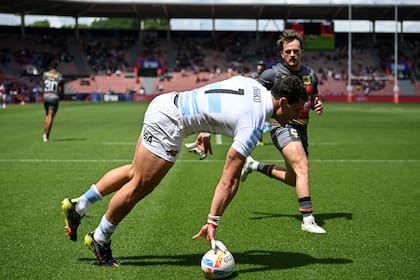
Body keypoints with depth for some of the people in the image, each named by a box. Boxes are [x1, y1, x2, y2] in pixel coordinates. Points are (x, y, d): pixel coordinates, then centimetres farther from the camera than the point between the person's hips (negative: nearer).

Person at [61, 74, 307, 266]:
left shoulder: (253, 84, 2)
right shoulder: (253, 126, -22)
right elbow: (229, 180, -23)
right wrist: (212, 223, -21)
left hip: (166, 102, 9)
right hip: (169, 123, -9)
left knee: (134, 172, 21)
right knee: (139, 188, 4)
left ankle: (77, 206, 31)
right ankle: (100, 240, 22)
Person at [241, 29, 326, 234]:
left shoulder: (310, 74, 9)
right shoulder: (273, 74, -6)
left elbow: (313, 99, 22)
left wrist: (318, 106, 0)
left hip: (301, 129, 7)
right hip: (283, 126, -7)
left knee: (293, 179, 15)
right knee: (302, 166, -27)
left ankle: (254, 166, 35)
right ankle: (307, 219, -29)